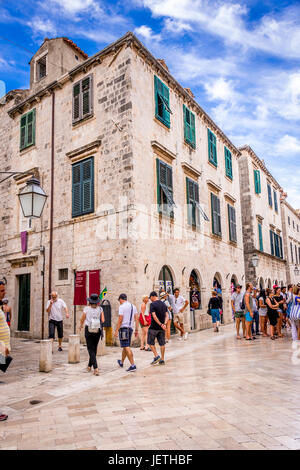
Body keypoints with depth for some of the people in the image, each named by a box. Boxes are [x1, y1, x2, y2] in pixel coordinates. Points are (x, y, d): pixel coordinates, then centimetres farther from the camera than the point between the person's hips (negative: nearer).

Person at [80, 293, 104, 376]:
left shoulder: (86, 309, -5)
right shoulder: (100, 309, -2)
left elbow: (82, 319, 4)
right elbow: (103, 321, -6)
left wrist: (81, 326, 24)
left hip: (88, 330, -2)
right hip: (98, 331, 3)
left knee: (91, 349, 1)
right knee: (94, 348, 19)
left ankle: (96, 368, -13)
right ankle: (89, 366, 35)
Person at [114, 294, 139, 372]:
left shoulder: (122, 306, -9)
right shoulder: (133, 306, 11)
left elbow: (120, 319, -15)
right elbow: (137, 318, 9)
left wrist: (116, 330, -11)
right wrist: (136, 330, 12)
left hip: (123, 328, -8)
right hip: (130, 328, 8)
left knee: (126, 347, -7)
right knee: (125, 346, 20)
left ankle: (133, 365, -11)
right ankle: (121, 362, 36)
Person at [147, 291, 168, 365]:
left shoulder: (152, 304, -12)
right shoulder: (164, 304, 8)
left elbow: (154, 316, -21)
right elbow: (167, 316, 4)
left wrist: (160, 324, -18)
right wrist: (164, 324, -7)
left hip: (154, 327, -6)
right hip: (162, 328, 6)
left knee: (151, 342, 9)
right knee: (162, 343, 9)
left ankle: (156, 356, 0)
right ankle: (162, 360, 13)